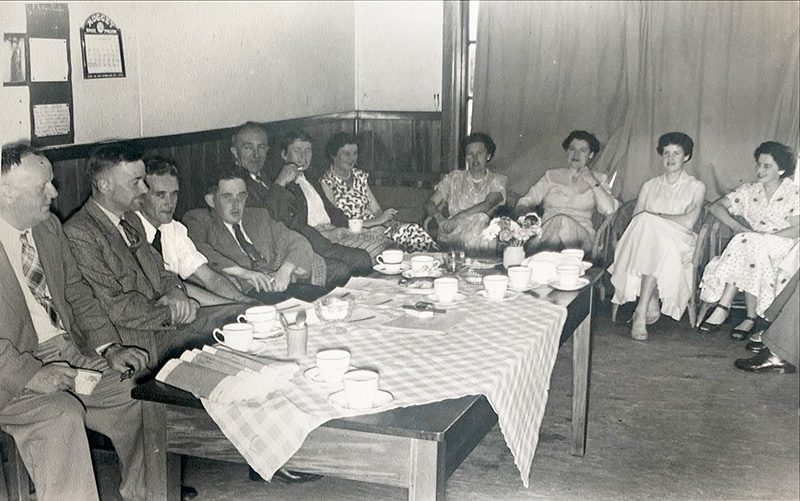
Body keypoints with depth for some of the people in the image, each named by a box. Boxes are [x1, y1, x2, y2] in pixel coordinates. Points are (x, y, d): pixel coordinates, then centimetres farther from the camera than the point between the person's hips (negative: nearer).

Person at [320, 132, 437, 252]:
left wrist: (386, 218, -12)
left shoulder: (359, 175, 16)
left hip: (375, 227, 7)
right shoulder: (326, 182, -5)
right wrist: (377, 220, -16)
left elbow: (376, 209, 12)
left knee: (413, 229, -18)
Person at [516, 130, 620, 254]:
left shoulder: (599, 179, 19)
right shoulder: (552, 176, 23)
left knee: (564, 221, -35)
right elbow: (526, 201, 15)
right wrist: (524, 213, -8)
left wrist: (592, 182, 2)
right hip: (545, 231, 1)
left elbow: (609, 210, 1)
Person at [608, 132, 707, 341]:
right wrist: (649, 220, -12)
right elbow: (635, 219, 10)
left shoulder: (696, 187, 11)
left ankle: (641, 313, -40)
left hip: (679, 245, -3)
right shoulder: (649, 186, 22)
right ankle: (652, 305, -36)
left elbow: (688, 222, -7)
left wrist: (653, 216, -5)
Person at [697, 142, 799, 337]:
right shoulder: (749, 191, 15)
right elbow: (716, 206, 7)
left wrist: (763, 236, -19)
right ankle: (751, 317, -32)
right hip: (754, 248, 3)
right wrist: (737, 227, -10)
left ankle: (722, 307, -34)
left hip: (782, 249, -3)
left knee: (747, 244, -34)